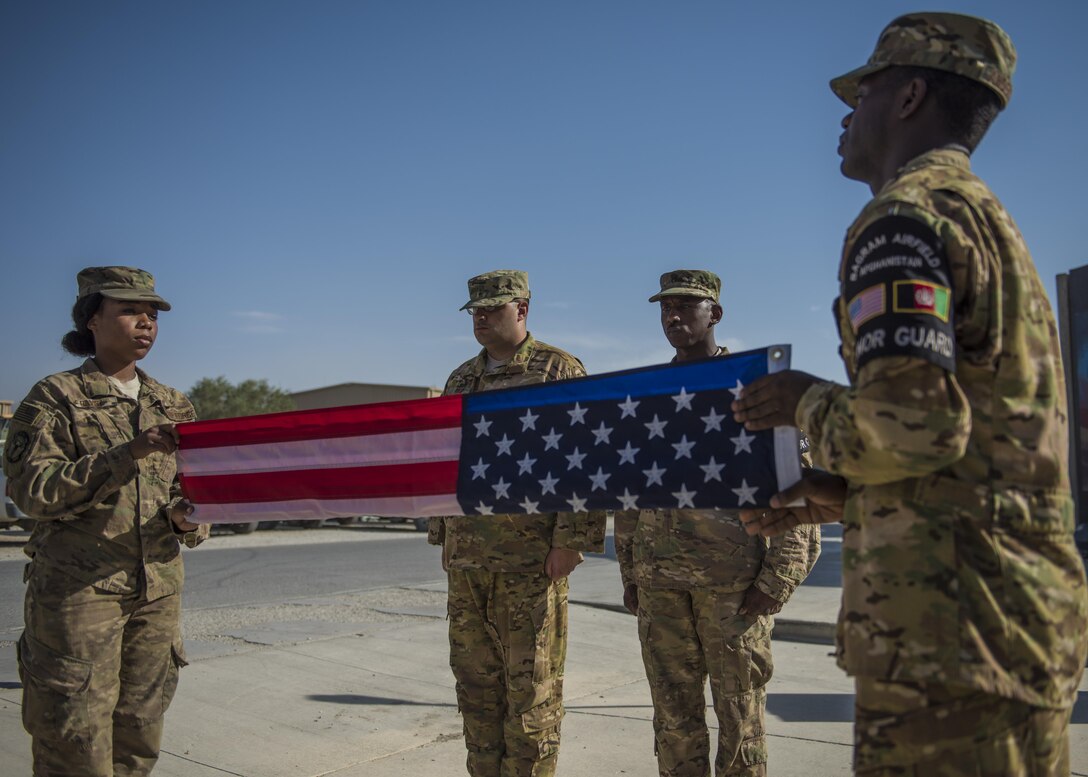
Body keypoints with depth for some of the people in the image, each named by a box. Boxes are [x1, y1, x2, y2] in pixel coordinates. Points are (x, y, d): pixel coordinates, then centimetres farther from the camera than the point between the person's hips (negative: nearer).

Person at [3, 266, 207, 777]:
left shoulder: (172, 405, 13)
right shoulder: (55, 398, -1)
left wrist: (183, 516, -8)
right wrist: (127, 453, -22)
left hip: (158, 588, 5)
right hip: (77, 587, -4)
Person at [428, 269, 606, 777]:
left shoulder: (560, 371, -5)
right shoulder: (460, 380, 16)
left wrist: (571, 539, -15)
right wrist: (444, 536, 17)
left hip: (534, 558, -6)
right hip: (468, 558, 7)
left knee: (530, 681, 2)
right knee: (475, 678, 13)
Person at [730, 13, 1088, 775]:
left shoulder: (905, 215, -10)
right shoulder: (991, 221, 21)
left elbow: (911, 423, -23)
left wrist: (809, 403, -3)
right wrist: (842, 496, 18)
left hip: (953, 630, -10)